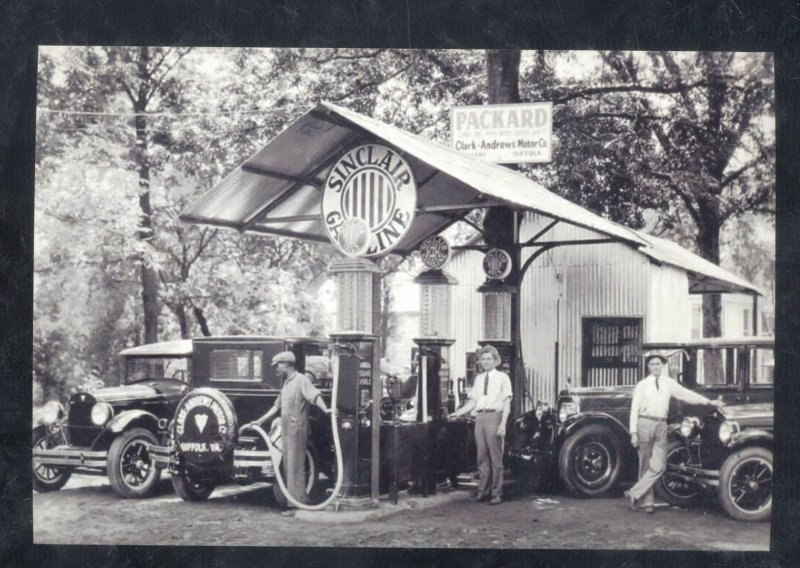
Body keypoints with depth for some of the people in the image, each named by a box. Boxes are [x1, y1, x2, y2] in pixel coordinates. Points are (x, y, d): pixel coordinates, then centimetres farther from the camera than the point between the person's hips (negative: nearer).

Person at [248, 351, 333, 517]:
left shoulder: (300, 380, -10)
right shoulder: (286, 383, 18)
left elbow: (314, 395, -25)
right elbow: (277, 406, 26)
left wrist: (325, 409, -42)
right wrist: (260, 421, 28)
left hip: (297, 430, -9)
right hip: (287, 430, 9)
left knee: (296, 467, -7)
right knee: (289, 466, 13)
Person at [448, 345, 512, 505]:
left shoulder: (502, 378, 1)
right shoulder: (478, 379, 16)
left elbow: (507, 403, -3)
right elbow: (473, 401, 17)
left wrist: (503, 424, -13)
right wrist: (458, 413, 5)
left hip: (494, 416, -5)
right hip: (480, 417, 5)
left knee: (495, 457, -3)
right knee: (482, 456, 9)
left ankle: (496, 493, 3)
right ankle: (483, 490, 17)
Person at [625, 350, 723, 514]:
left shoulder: (669, 383, 11)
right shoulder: (642, 385, 3)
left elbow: (686, 394, 16)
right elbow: (634, 409, 1)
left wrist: (708, 402, 12)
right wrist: (633, 433, -5)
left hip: (661, 425, 3)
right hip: (644, 424, -3)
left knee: (659, 466, -9)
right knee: (645, 466, 2)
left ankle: (634, 494, -2)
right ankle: (647, 502, 9)